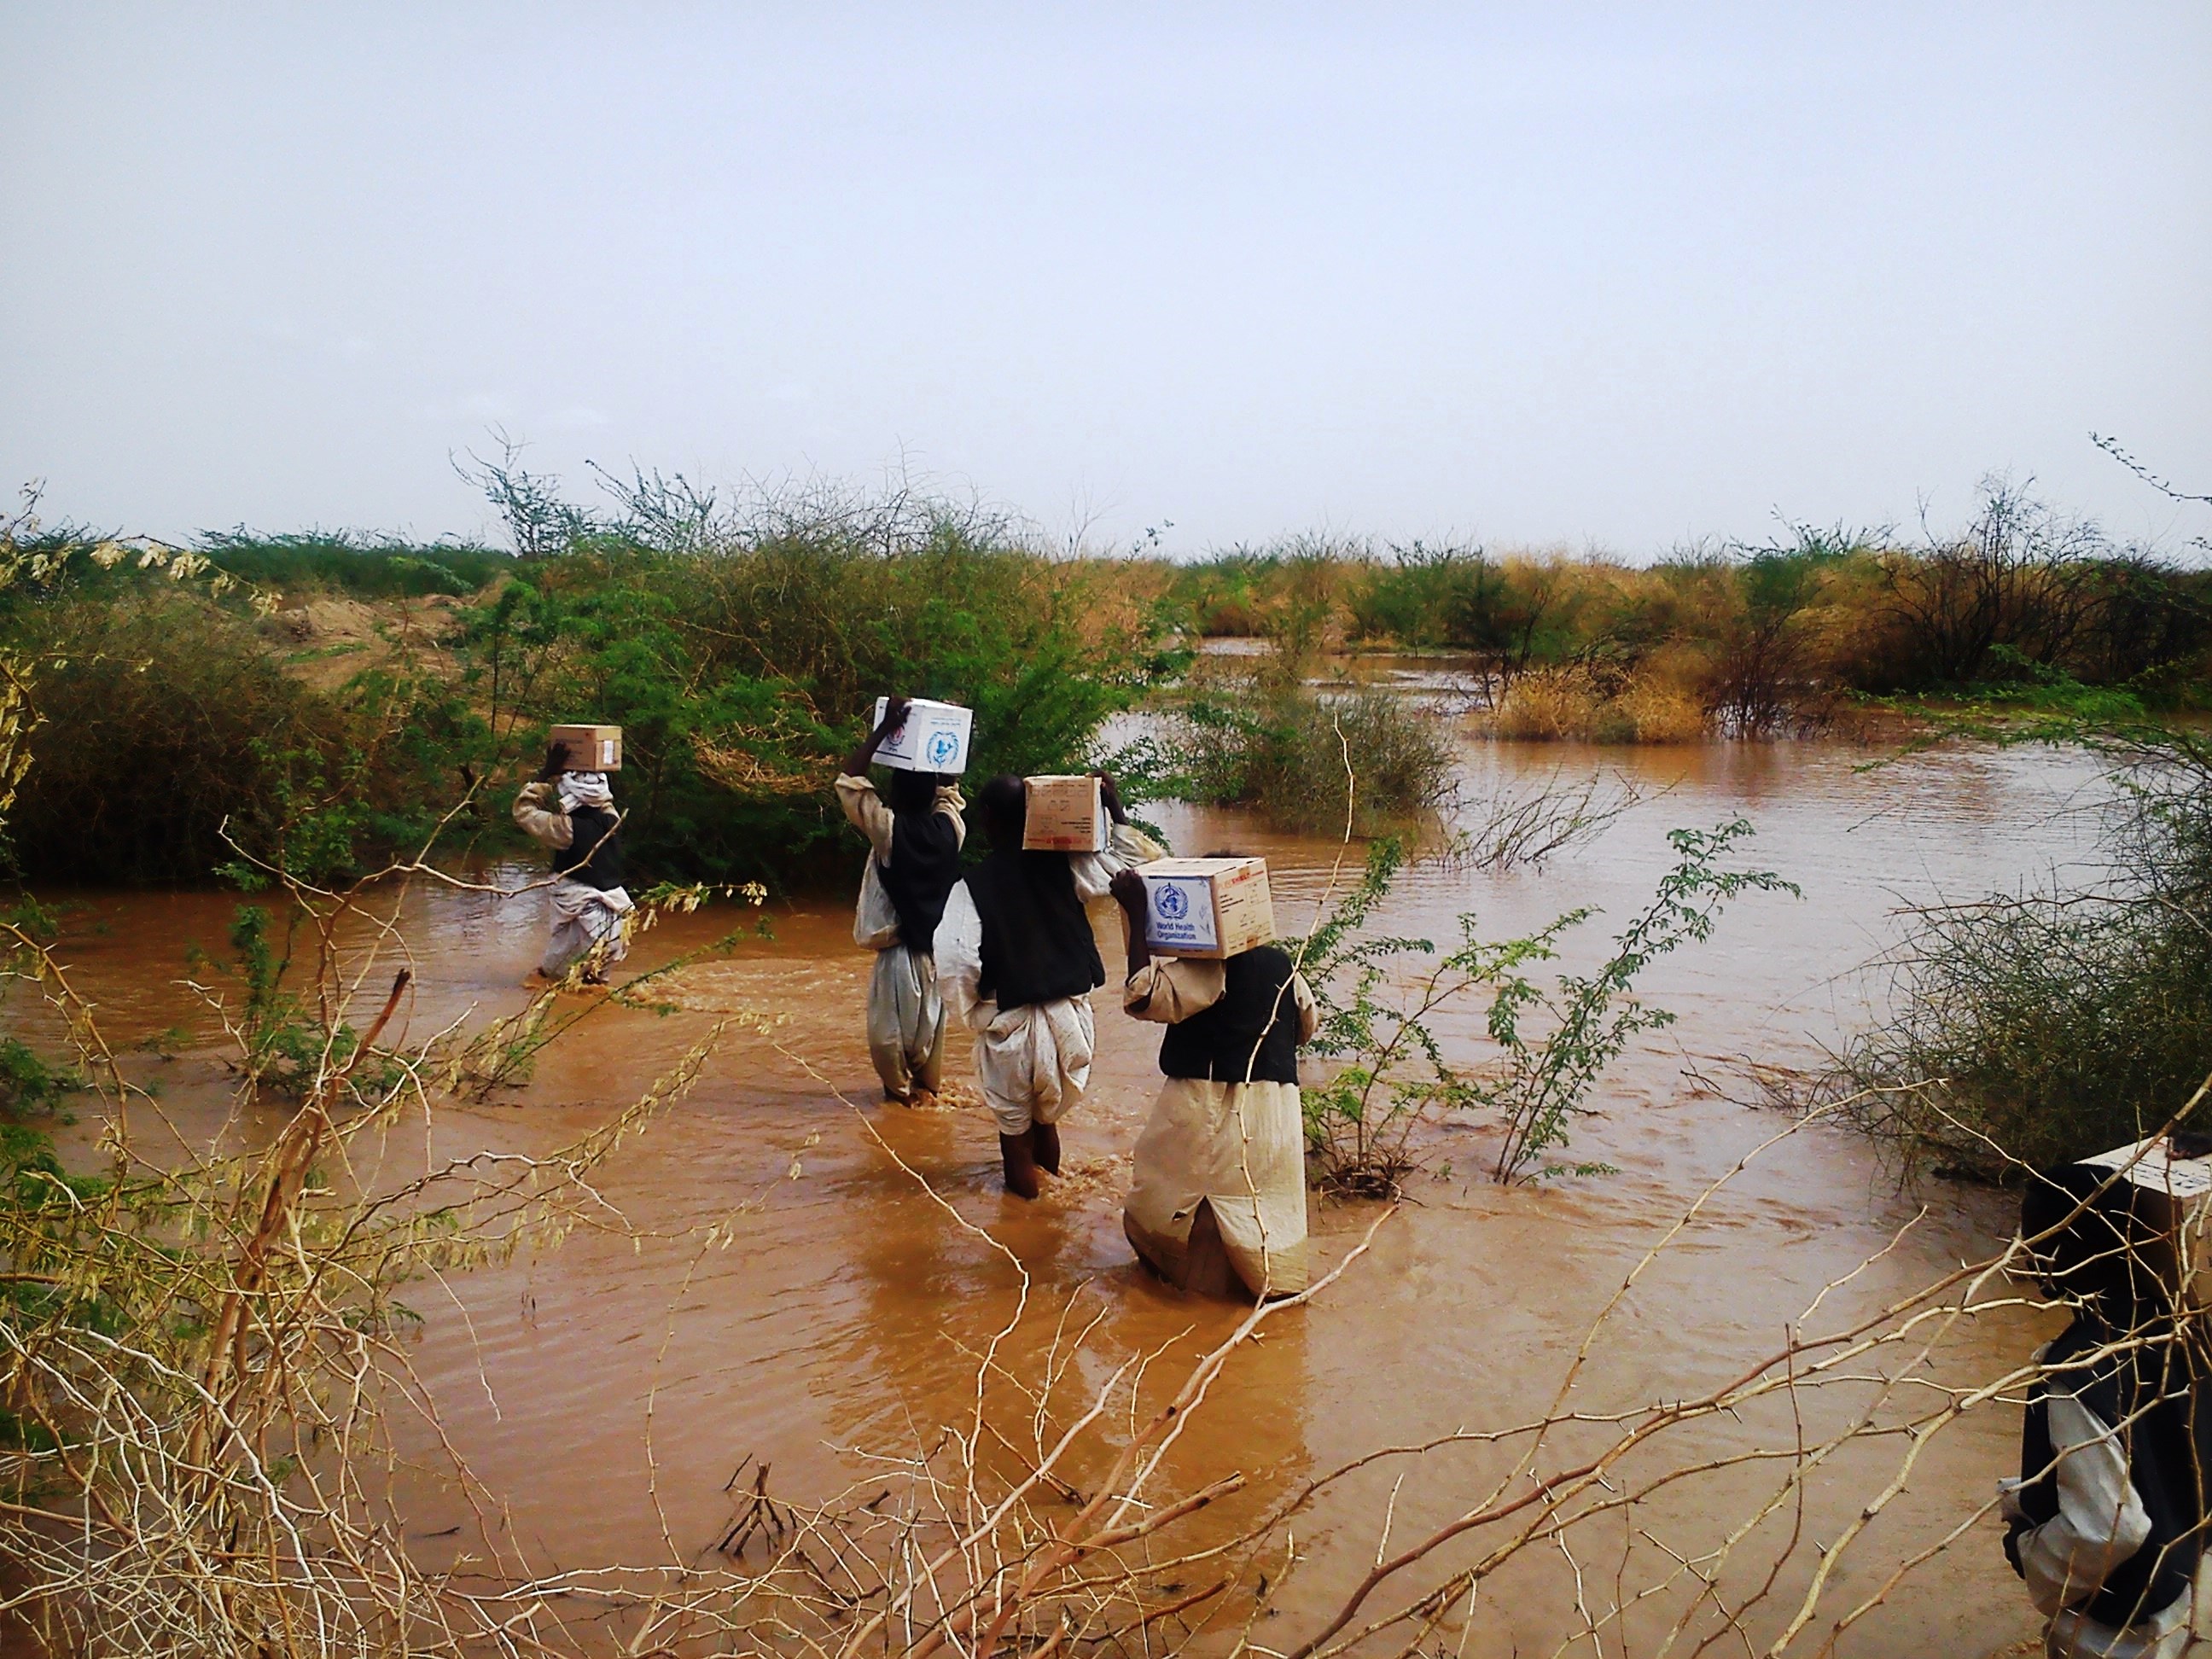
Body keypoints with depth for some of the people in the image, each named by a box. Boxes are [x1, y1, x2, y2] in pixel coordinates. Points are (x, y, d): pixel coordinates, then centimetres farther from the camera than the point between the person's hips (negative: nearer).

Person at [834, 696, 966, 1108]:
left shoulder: (889, 830, -18)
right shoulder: (950, 827, -6)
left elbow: (848, 781, -14)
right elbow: (949, 790, 16)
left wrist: (884, 730, -16)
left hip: (901, 950, -5)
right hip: (943, 946, 5)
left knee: (891, 1025, 12)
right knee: (932, 1022, 19)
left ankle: (900, 1088, 23)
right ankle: (927, 1086, 31)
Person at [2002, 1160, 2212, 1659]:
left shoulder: (2080, 1371, -32)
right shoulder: (2162, 1325, -7)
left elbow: (2107, 1529, -30)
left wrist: (2023, 1547, -12)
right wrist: (2024, 1496, 10)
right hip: (2171, 1588, 7)